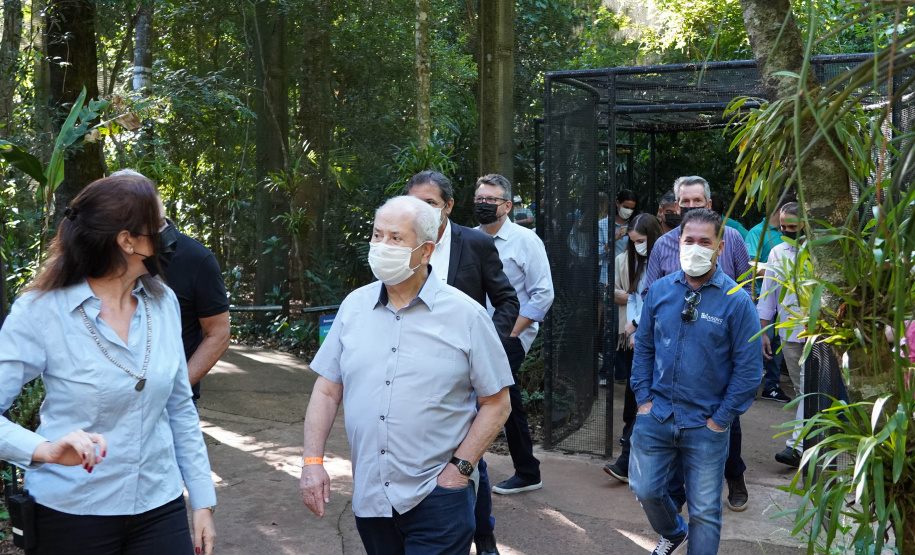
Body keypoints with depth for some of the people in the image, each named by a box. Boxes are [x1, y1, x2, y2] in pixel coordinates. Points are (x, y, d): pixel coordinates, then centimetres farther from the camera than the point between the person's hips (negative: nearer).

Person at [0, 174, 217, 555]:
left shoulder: (163, 302, 0)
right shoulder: (40, 312, -13)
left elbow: (180, 409, 7)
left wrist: (203, 499, 6)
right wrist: (45, 449, -34)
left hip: (160, 507, 4)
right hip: (70, 514, -3)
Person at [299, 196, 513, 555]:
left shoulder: (466, 316, -7)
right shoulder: (354, 306, 4)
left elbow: (496, 403, -4)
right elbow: (327, 391, 7)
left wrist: (459, 468, -10)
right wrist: (312, 461, -1)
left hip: (436, 497, -4)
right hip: (368, 496, 4)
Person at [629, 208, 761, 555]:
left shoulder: (736, 300, -11)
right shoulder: (660, 290, 0)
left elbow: (749, 368, -8)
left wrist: (721, 420, -9)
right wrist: (643, 399, 2)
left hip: (706, 424, -3)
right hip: (656, 415, 3)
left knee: (705, 510, 5)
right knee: (645, 489, 12)